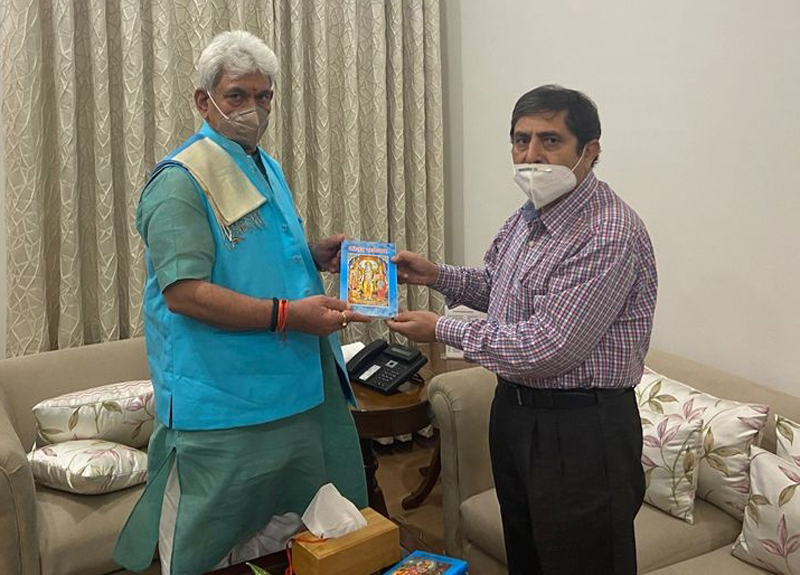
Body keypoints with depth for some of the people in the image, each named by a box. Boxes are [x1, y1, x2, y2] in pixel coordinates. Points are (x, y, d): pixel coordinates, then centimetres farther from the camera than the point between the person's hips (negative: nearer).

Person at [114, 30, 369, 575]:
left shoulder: (268, 167, 14)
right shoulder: (181, 180, -15)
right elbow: (183, 291, -23)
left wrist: (314, 255, 7)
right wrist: (287, 314, -27)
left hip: (297, 385, 9)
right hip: (222, 402, -9)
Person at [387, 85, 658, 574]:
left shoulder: (609, 235, -25)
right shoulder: (529, 215, 5)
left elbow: (547, 348, -27)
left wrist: (442, 330, -16)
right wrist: (436, 274, 5)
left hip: (580, 429, -9)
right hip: (514, 408, 9)